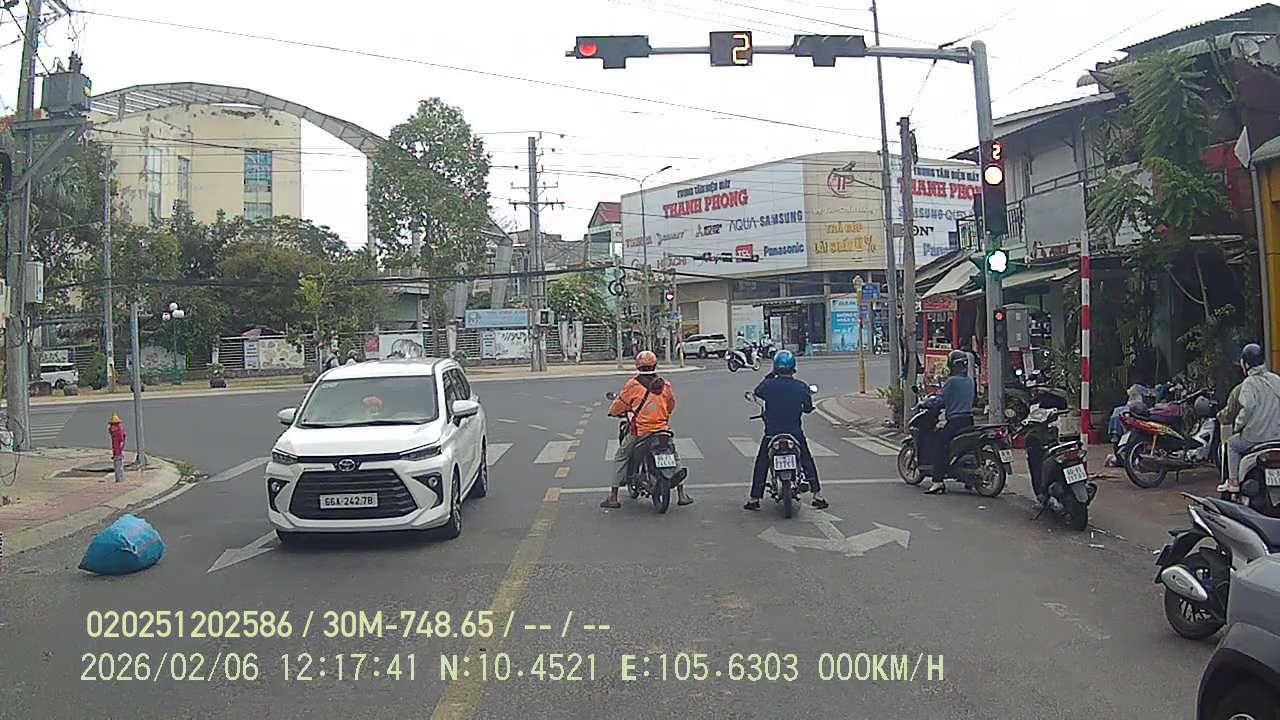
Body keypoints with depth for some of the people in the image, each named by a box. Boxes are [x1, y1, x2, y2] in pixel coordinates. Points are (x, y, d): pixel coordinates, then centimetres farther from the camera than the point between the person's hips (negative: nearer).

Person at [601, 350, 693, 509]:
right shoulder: (665, 385, 4)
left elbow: (618, 406, 2)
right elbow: (671, 406, 20)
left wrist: (613, 412, 25)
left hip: (639, 432, -3)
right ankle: (682, 494, 19)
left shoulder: (632, 385, -8)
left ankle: (613, 497, 10)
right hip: (663, 429, 3)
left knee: (621, 458, 12)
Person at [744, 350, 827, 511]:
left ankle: (754, 499, 14)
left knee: (761, 464, 14)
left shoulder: (768, 385, -13)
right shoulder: (801, 387, -10)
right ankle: (817, 496, 19)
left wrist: (769, 376, 19)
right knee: (808, 461, 20)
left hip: (771, 433, -1)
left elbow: (757, 392, 9)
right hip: (795, 433, 1)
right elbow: (809, 408, 4)